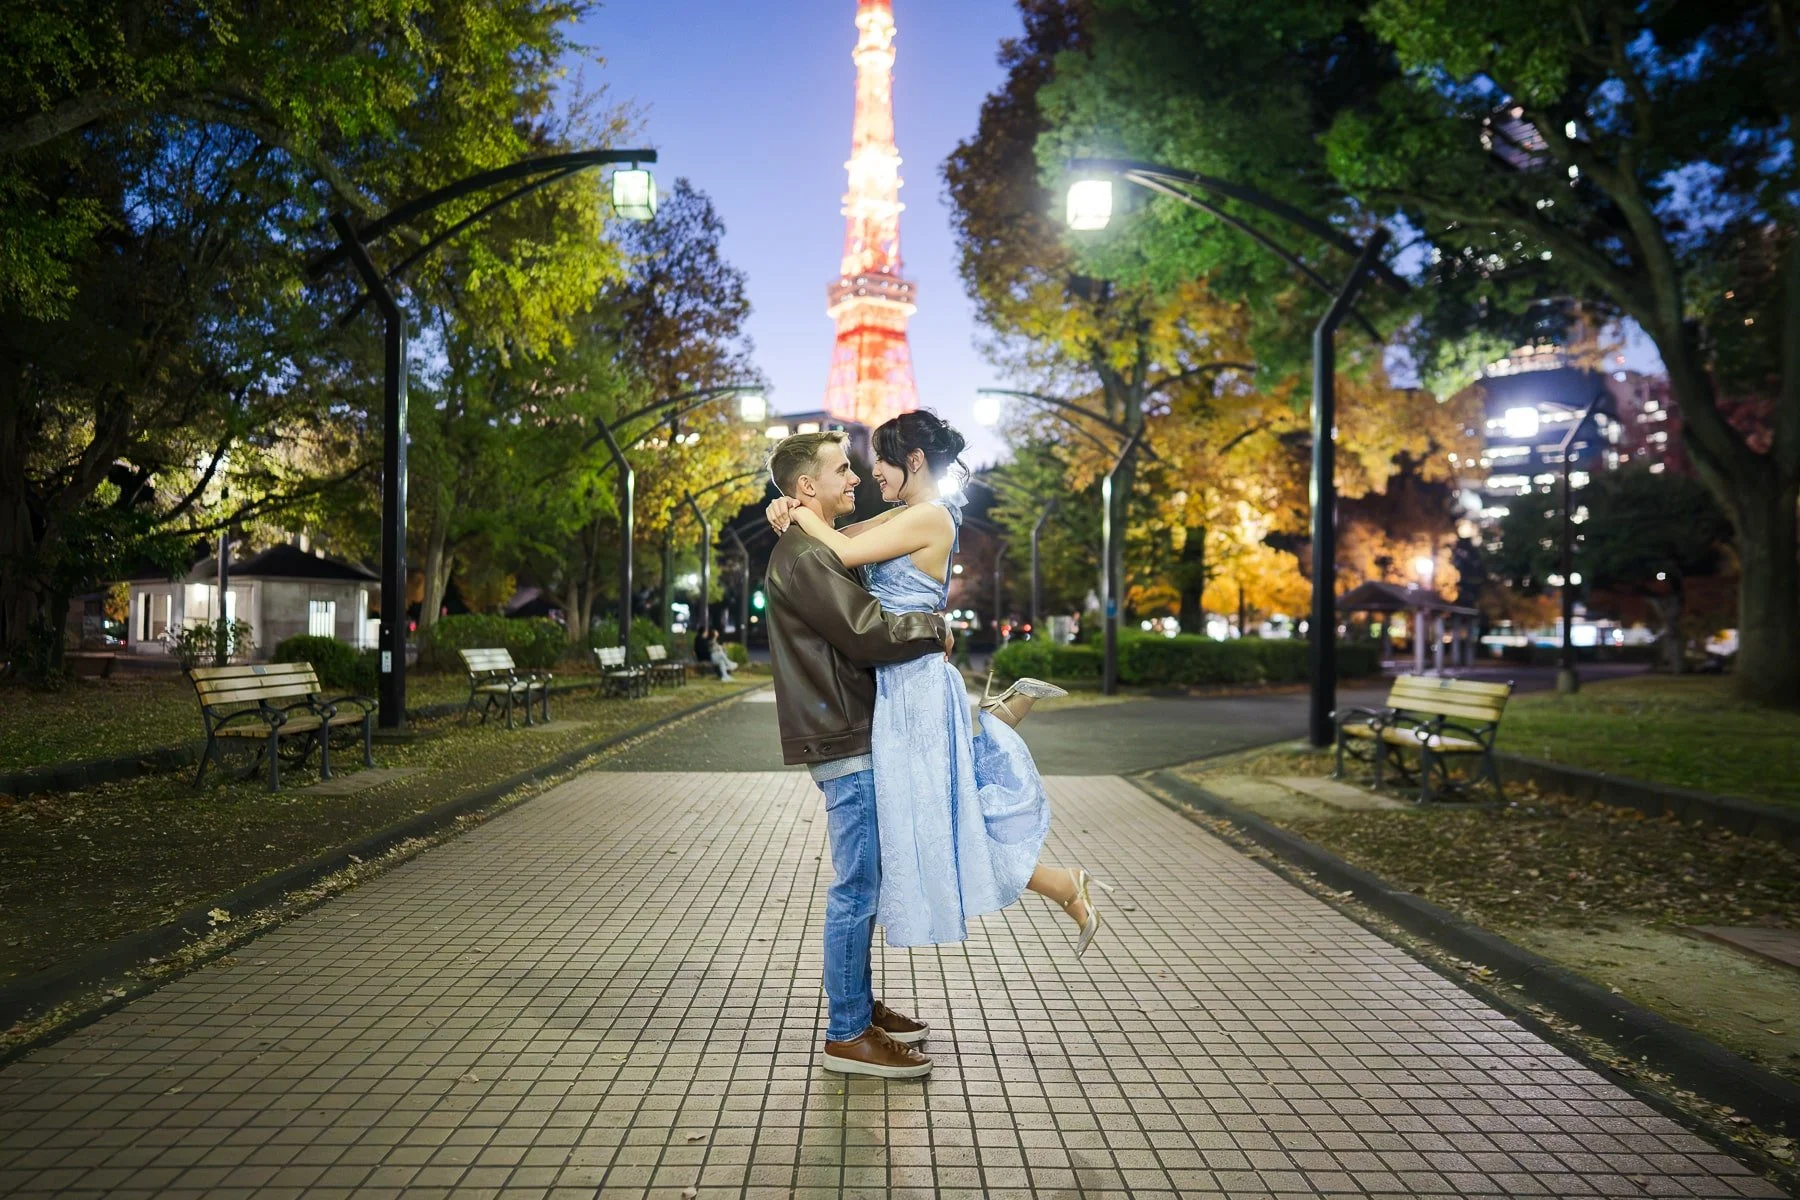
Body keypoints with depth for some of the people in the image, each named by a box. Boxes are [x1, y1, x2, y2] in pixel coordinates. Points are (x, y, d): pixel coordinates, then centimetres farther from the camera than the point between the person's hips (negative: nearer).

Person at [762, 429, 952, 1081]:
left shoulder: (817, 553, 19)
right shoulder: (804, 558, -16)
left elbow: (859, 624, 22)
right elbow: (868, 633, -23)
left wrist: (921, 631, 7)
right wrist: (935, 628, -8)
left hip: (854, 738, 11)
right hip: (845, 741, -11)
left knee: (863, 884, 17)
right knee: (857, 887, -3)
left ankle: (861, 1006, 30)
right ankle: (847, 1035, 10)